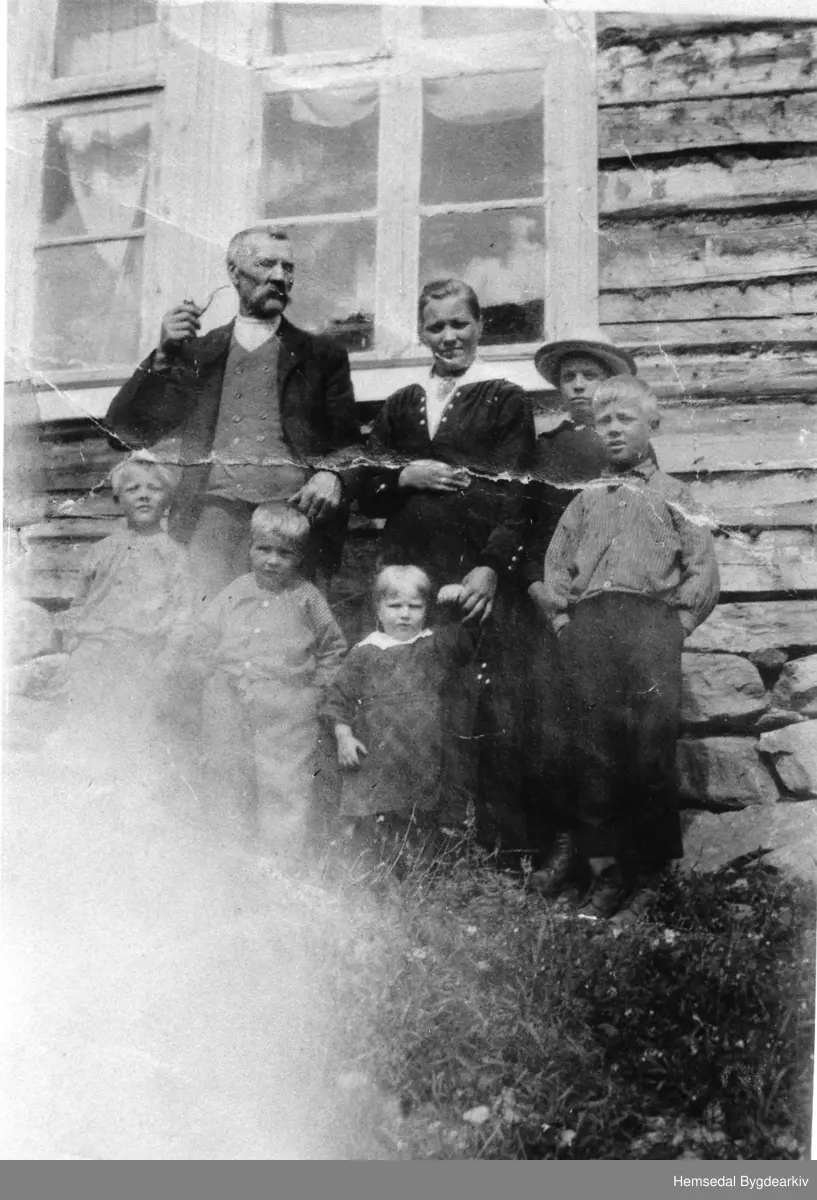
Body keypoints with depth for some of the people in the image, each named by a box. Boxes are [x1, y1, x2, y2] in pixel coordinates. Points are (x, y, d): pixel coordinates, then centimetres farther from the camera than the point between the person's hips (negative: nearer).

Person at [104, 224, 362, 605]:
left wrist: (333, 476, -10)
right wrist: (163, 355, 0)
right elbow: (122, 431, 12)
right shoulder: (194, 353, 19)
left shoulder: (322, 356, 18)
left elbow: (349, 444, 13)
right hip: (207, 512, 0)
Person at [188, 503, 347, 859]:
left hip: (288, 714, -3)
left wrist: (313, 686, 0)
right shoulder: (235, 594, 7)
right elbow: (202, 643, 14)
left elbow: (334, 650, 7)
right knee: (227, 786, 11)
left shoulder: (306, 599, 1)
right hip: (228, 713, 3)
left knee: (286, 790, -5)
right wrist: (216, 676, 5)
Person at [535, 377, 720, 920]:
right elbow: (556, 566, 18)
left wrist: (675, 625, -2)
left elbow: (703, 574, 9)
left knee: (652, 748, -11)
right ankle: (608, 870, -1)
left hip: (651, 616, -2)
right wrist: (564, 620, 4)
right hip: (586, 626, 2)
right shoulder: (585, 497, 27)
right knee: (593, 752, -4)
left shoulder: (673, 494, 19)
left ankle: (659, 868, -1)